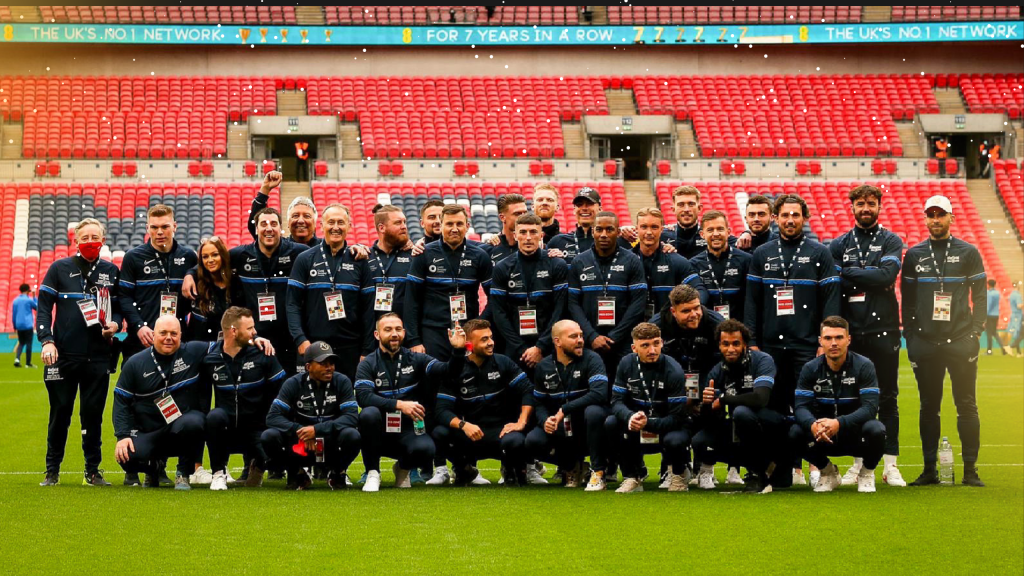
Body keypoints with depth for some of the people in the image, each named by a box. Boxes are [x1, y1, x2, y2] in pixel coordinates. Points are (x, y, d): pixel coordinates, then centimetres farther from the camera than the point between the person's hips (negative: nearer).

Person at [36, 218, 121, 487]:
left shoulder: (111, 271, 11)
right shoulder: (59, 269, 4)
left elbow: (119, 306, 17)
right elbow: (43, 307, 1)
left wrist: (115, 324, -6)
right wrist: (46, 340, -10)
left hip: (98, 356, 1)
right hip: (63, 354, -1)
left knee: (93, 414, 4)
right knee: (60, 412, 4)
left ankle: (93, 471, 13)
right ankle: (52, 470, 15)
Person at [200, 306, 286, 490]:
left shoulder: (262, 353, -5)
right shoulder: (210, 357, -2)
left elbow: (281, 390, -3)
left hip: (256, 427, 0)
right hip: (226, 427, 0)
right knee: (215, 416, -34)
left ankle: (255, 465, 15)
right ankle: (218, 474, -13)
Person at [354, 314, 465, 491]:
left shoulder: (416, 360, 6)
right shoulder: (368, 365, 0)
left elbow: (448, 371, -7)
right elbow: (363, 397, -17)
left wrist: (458, 351, -28)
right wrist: (399, 404, -28)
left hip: (409, 431, 1)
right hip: (380, 432, -1)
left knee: (425, 449, -31)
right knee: (368, 414, -33)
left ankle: (403, 468, 7)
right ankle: (372, 474, -15)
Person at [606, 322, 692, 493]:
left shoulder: (673, 370, -21)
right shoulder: (626, 364, -10)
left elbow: (677, 417, -22)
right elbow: (617, 401, -12)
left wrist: (648, 423, -39)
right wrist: (630, 417, -35)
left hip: (668, 427, -4)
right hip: (637, 428, 4)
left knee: (675, 440, -37)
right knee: (611, 424, -24)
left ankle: (678, 475, 0)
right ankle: (633, 478, -5)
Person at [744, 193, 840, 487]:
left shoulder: (820, 254, 5)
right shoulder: (761, 254, 11)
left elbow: (831, 300, 1)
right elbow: (752, 301, 10)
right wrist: (752, 342, 3)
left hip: (808, 345, -2)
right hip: (771, 344, 3)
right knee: (774, 405, 4)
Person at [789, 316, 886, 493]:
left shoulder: (864, 366, -12)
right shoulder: (810, 369, -4)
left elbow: (870, 407, -23)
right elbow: (801, 407, -14)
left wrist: (838, 423, -39)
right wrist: (812, 424, -38)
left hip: (856, 434, -2)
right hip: (824, 437, 2)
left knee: (875, 430, -35)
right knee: (795, 433, -26)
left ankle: (867, 473, 0)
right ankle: (828, 473, 4)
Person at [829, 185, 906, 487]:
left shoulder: (891, 241, 5)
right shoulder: (839, 244, 10)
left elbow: (886, 275, -13)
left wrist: (849, 273, -9)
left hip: (883, 331, -1)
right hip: (851, 333, 2)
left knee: (887, 399, 2)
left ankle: (890, 465, 6)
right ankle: (859, 462, 11)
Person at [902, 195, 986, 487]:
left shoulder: (968, 253, 5)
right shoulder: (914, 255, 9)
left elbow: (979, 296, 5)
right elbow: (907, 299, 11)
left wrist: (976, 332, -5)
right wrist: (910, 336, 4)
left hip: (961, 341, -1)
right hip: (925, 342, 1)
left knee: (967, 405, 0)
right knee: (929, 406, 5)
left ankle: (970, 470, 5)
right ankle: (929, 470, 11)